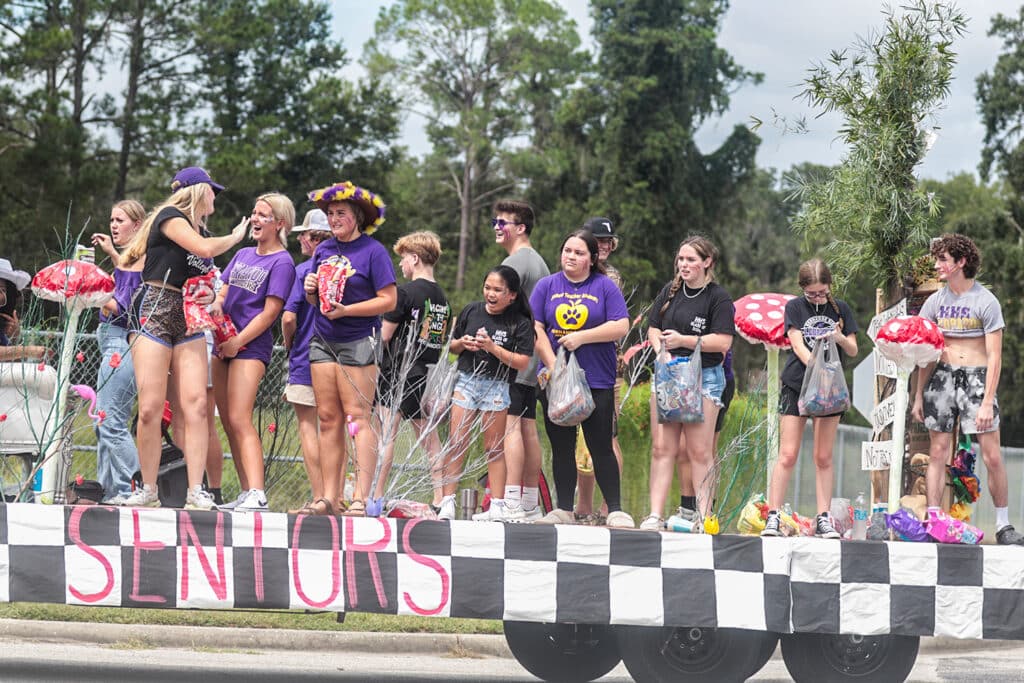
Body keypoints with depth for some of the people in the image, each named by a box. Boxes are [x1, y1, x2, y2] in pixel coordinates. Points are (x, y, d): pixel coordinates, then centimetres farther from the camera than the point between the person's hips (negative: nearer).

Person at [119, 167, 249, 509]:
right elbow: (204, 249, -16)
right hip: (155, 312, -7)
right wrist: (236, 236, 0)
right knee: (151, 407, -11)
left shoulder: (190, 227, 22)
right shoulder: (170, 217, -3)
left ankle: (196, 491, -13)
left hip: (187, 319, 8)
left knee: (196, 404, -9)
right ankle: (148, 490, -4)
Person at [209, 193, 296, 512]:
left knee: (239, 420, -19)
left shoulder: (281, 263, -5)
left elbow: (270, 312, -11)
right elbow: (223, 293, 18)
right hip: (225, 343, 8)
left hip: (251, 346, -8)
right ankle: (247, 493, 10)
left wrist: (238, 342, -15)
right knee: (228, 422, 6)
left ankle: (257, 494, -26)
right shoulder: (243, 255, 18)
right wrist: (216, 307, -5)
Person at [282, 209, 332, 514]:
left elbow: (289, 318, -15)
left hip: (306, 359, -5)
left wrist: (289, 346, 4)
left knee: (308, 426, -2)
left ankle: (319, 498, -9)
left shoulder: (303, 270, -9)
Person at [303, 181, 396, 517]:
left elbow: (389, 300, -11)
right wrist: (311, 291, 0)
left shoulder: (373, 251, -5)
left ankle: (362, 497, -12)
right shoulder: (323, 250, 14)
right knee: (328, 418, 3)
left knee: (357, 417, -10)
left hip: (358, 342, -6)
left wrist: (346, 310, -17)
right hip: (323, 340, 6)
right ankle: (329, 496, 3)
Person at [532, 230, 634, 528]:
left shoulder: (604, 286, 3)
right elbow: (536, 328, 1)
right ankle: (564, 509, 14)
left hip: (597, 381, -2)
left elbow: (621, 327, -6)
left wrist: (581, 337, -13)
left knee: (601, 447, -3)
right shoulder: (547, 286, 8)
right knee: (561, 447, 7)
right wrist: (552, 365, -9)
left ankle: (615, 510, 2)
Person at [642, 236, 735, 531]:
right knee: (662, 448, 0)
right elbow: (654, 329, 15)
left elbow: (723, 341, -12)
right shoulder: (670, 291, 12)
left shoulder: (719, 298, -4)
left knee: (700, 451, -4)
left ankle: (705, 516, -1)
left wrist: (683, 341, -17)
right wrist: (662, 350, -6)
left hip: (705, 377, -5)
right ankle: (655, 515, -1)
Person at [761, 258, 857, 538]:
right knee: (788, 455, -5)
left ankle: (823, 520, 5)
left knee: (823, 457, 3)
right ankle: (772, 517, -3)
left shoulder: (840, 309, 7)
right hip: (797, 386, -2)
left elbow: (853, 350, 10)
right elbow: (798, 346, -9)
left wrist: (840, 338, -13)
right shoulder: (795, 307, 1)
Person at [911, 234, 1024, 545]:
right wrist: (918, 396, 9)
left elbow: (995, 356, -8)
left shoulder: (986, 301, -5)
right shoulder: (935, 302, 9)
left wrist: (988, 402, -14)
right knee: (938, 451, 2)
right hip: (942, 376, 4)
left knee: (992, 455, -5)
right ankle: (932, 520, 5)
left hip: (978, 377, -4)